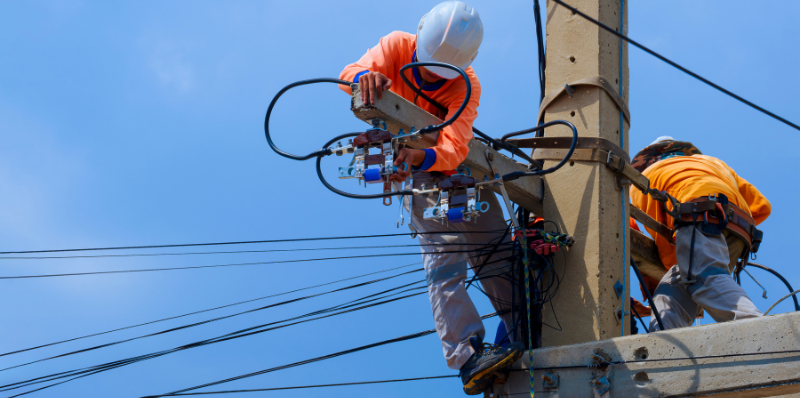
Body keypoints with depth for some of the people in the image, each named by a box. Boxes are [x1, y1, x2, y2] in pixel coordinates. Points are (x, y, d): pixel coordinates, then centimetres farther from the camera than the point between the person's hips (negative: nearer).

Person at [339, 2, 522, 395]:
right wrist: (365, 76, -55)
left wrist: (421, 156, -59)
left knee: (496, 255, -4)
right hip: (417, 174, -2)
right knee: (444, 258, -20)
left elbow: (454, 149, -36)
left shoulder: (466, 85, -22)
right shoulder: (398, 47, -17)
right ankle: (466, 355, -31)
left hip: (460, 167, 2)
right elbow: (349, 74, -30)